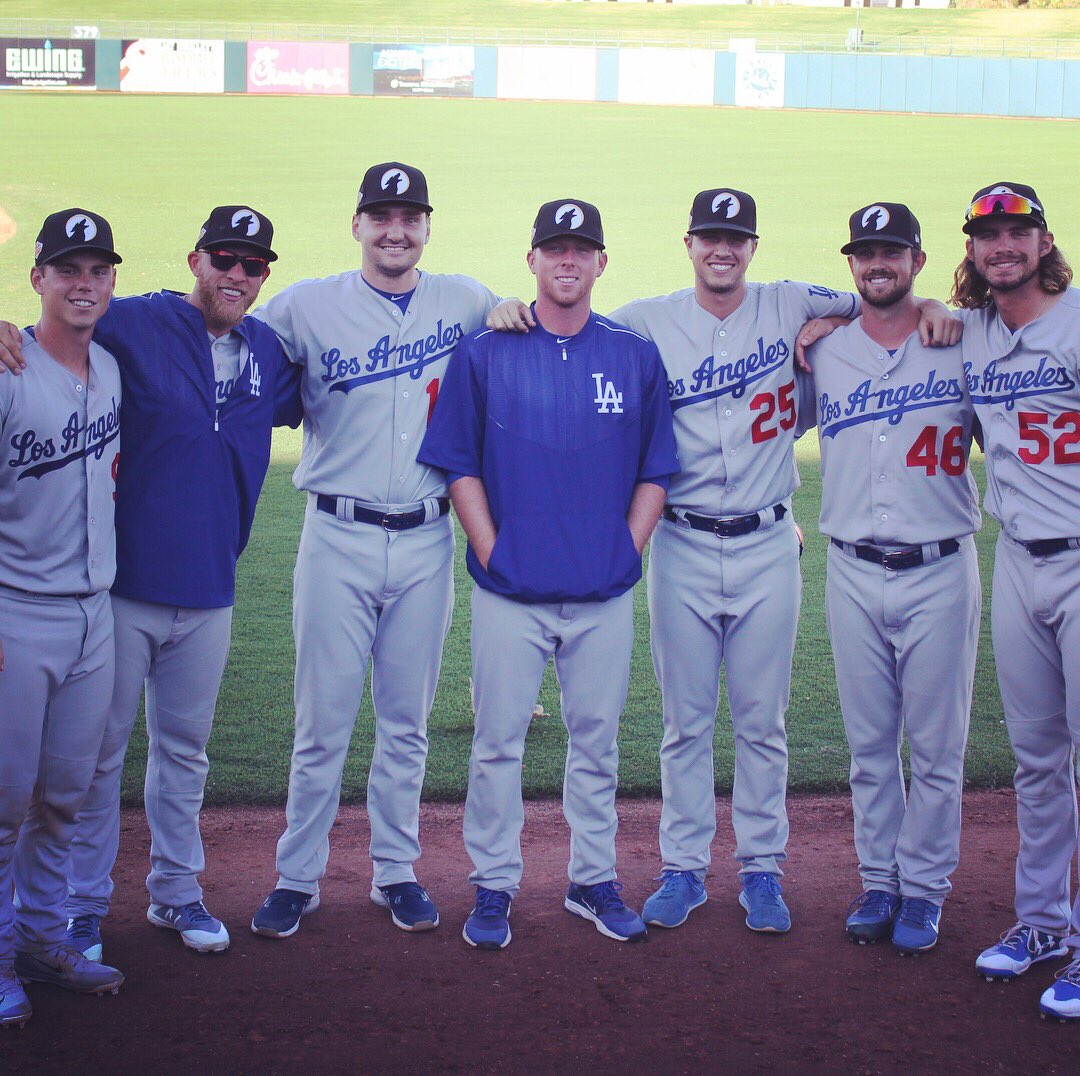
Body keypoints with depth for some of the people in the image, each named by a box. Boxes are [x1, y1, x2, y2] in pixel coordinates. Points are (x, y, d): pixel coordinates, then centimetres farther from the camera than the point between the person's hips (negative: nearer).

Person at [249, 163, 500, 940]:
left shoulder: (465, 303, 7)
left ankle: (397, 871, 22)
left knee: (408, 722, 11)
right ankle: (298, 877, 12)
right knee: (323, 720, 1)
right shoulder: (307, 307, 1)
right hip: (339, 538, -2)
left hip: (428, 541, 2)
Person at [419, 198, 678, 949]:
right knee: (499, 740, 3)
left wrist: (628, 551, -1)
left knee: (597, 739, 10)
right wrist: (491, 551, -6)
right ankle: (494, 886, 14)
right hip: (509, 591, -1)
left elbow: (655, 471, 9)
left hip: (605, 595, 2)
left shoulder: (637, 357, 5)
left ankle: (595, 880, 23)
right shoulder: (483, 353, 1)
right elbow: (459, 465, 2)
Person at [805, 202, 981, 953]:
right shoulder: (823, 354, 7)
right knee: (869, 743, 11)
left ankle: (925, 887, 15)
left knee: (936, 744, 3)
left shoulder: (962, 345, 0)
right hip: (853, 574, 3)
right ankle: (879, 880, 23)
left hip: (939, 572, -2)